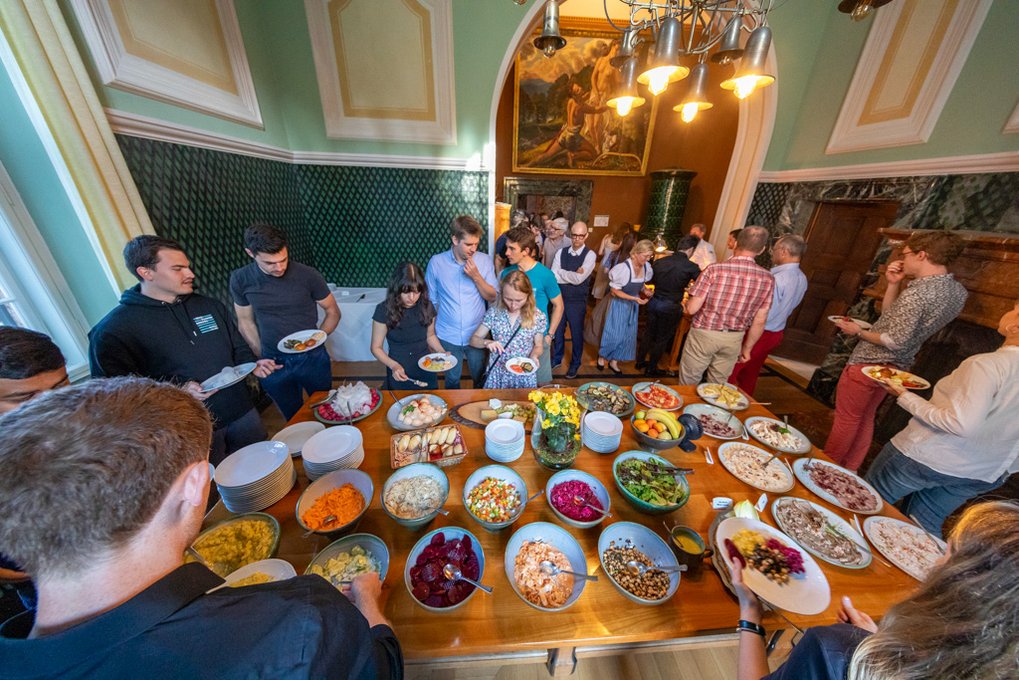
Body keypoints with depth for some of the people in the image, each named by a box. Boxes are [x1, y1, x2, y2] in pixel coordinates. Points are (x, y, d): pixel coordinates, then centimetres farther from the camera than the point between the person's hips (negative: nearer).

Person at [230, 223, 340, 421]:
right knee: (294, 418, 19)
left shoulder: (307, 275, -13)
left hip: (312, 358, -2)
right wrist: (261, 356, 1)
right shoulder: (240, 279, -5)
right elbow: (245, 321, 7)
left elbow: (333, 311, -2)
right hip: (273, 362, 2)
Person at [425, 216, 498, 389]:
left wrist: (476, 277, -18)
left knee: (481, 378, 16)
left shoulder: (485, 261, -5)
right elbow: (431, 300, 2)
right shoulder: (436, 262, -6)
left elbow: (492, 297, -4)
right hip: (448, 336, 0)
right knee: (452, 381, 18)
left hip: (477, 335, 0)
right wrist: (431, 331, 4)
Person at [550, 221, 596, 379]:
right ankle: (556, 358, 39)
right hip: (560, 298, 3)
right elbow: (553, 276, -11)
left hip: (577, 302, -3)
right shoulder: (561, 252, -1)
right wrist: (572, 276, -19)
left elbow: (579, 279, -22)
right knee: (558, 331, 17)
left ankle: (575, 363, 33)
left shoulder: (590, 255, -11)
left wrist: (562, 273, -12)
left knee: (576, 333, 12)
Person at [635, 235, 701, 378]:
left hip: (654, 302, 5)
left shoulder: (659, 261, -2)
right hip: (670, 307, -4)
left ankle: (640, 361, 31)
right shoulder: (691, 267, -15)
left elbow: (651, 280, 12)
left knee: (648, 332, 19)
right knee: (662, 339, 10)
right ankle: (651, 369, 22)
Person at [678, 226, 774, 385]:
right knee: (718, 385, 19)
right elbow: (760, 321, 2)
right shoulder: (768, 278, -4)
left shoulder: (715, 269, -17)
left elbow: (692, 309, -16)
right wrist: (747, 347, 15)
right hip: (734, 339, 4)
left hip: (704, 334, -4)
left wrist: (688, 301, 8)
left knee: (688, 383, 13)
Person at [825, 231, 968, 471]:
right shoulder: (957, 290, 6)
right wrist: (894, 285, 2)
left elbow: (895, 341, -25)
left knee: (846, 419, 4)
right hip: (893, 367, 9)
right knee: (865, 418, 20)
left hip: (867, 363, -9)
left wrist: (859, 332, -11)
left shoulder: (918, 291, -23)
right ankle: (849, 470, 32)